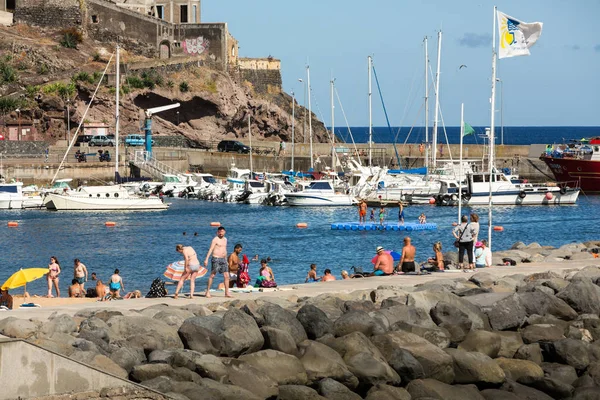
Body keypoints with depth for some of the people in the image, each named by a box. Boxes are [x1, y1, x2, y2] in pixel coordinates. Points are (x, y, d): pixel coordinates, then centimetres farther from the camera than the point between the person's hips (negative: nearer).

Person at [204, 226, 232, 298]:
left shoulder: (225, 239, 17)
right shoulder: (215, 239, -6)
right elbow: (211, 249, -12)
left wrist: (226, 260, 27)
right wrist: (206, 259, -20)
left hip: (223, 259, 7)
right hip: (216, 259, -7)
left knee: (226, 276, 2)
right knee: (212, 275, -5)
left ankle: (227, 293, 6)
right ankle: (208, 292, 1)